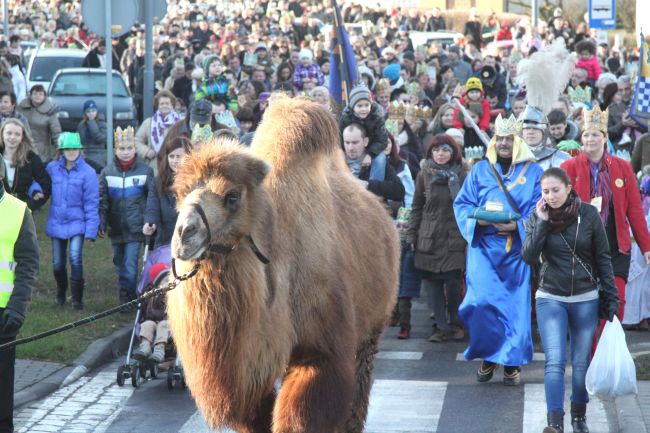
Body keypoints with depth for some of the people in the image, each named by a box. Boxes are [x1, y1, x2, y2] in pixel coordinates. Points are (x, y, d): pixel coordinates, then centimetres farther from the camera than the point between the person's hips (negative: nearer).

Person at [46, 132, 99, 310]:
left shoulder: (87, 172, -9)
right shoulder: (52, 168, 0)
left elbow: (91, 203, -8)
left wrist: (91, 230, -11)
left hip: (77, 223, -3)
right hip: (57, 223, 3)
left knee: (75, 258, -20)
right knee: (58, 263, 9)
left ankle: (77, 298, -6)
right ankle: (61, 293, 37)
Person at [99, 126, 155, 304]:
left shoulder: (145, 171, -2)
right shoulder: (107, 172, 4)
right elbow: (101, 199, 5)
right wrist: (101, 222, -1)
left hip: (135, 227, -3)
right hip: (116, 227, 3)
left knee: (130, 264, -10)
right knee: (119, 262, 12)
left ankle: (126, 297, -6)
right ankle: (128, 296, 25)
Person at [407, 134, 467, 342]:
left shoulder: (461, 175, 2)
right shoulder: (424, 175, 7)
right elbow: (417, 207, 10)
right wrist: (412, 235, 6)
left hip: (454, 237, -2)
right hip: (429, 238, 2)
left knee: (452, 281, -8)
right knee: (432, 282, 0)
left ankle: (455, 323, 13)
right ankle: (441, 326, 10)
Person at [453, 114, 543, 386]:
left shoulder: (532, 171, 5)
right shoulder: (480, 170, 10)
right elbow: (462, 204, 10)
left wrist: (518, 225, -17)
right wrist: (477, 219, -11)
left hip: (517, 248, -1)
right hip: (484, 247, 1)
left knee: (516, 304, -1)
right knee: (481, 300, -10)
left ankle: (512, 362, 10)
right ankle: (488, 356, 7)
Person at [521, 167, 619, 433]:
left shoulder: (589, 214, -5)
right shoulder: (538, 217, -3)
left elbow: (603, 259, 1)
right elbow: (528, 257, -13)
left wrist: (611, 299, 0)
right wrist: (542, 223, -18)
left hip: (585, 299, 0)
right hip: (550, 299, 0)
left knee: (581, 363, 7)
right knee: (555, 361, -13)